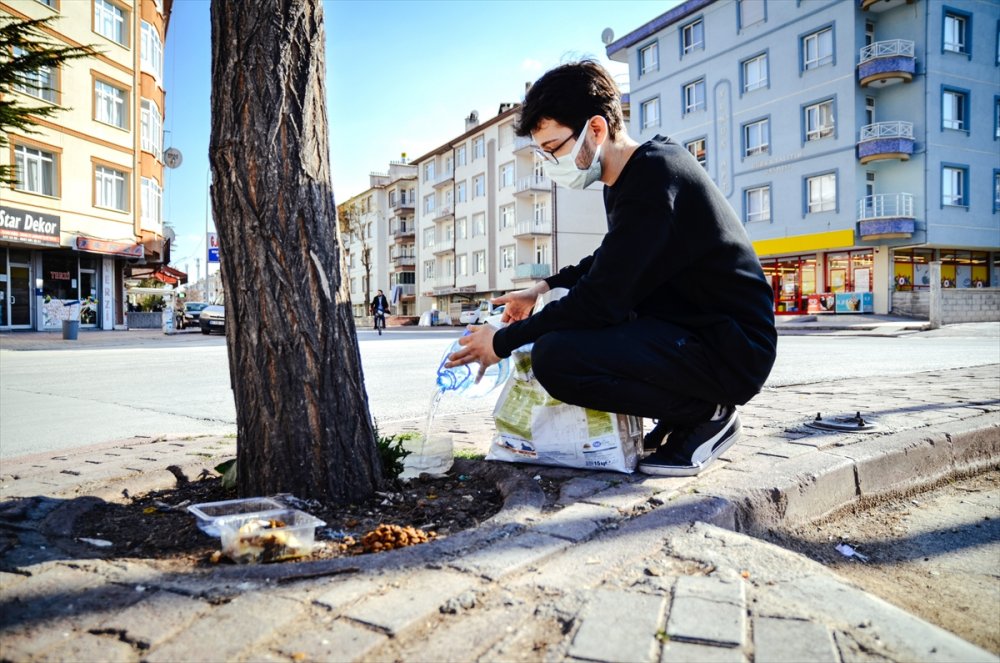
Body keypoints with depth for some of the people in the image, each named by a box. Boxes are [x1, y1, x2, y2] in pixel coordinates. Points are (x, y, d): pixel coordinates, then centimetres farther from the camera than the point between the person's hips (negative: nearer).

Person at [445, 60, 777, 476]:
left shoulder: (653, 177, -19)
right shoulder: (633, 176, 11)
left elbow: (601, 299, -23)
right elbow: (609, 264, 28)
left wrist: (503, 342, -13)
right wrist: (545, 288, 17)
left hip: (730, 349, -10)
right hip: (691, 327, 10)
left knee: (555, 357, -26)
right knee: (567, 318, 19)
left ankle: (707, 414, -6)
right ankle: (684, 414, 12)